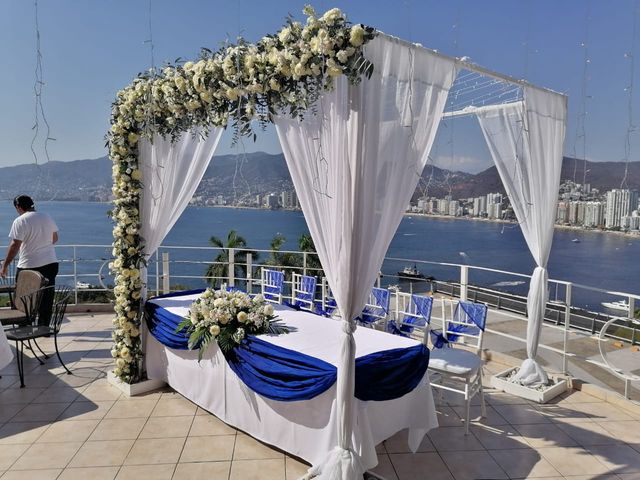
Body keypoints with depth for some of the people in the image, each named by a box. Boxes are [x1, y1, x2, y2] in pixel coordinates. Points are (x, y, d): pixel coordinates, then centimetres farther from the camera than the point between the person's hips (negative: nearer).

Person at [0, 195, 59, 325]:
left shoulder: (20, 221, -11)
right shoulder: (47, 217, 7)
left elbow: (15, 246, -16)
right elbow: (55, 238, 17)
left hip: (29, 267, -5)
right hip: (51, 264, 6)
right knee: (46, 299, 10)